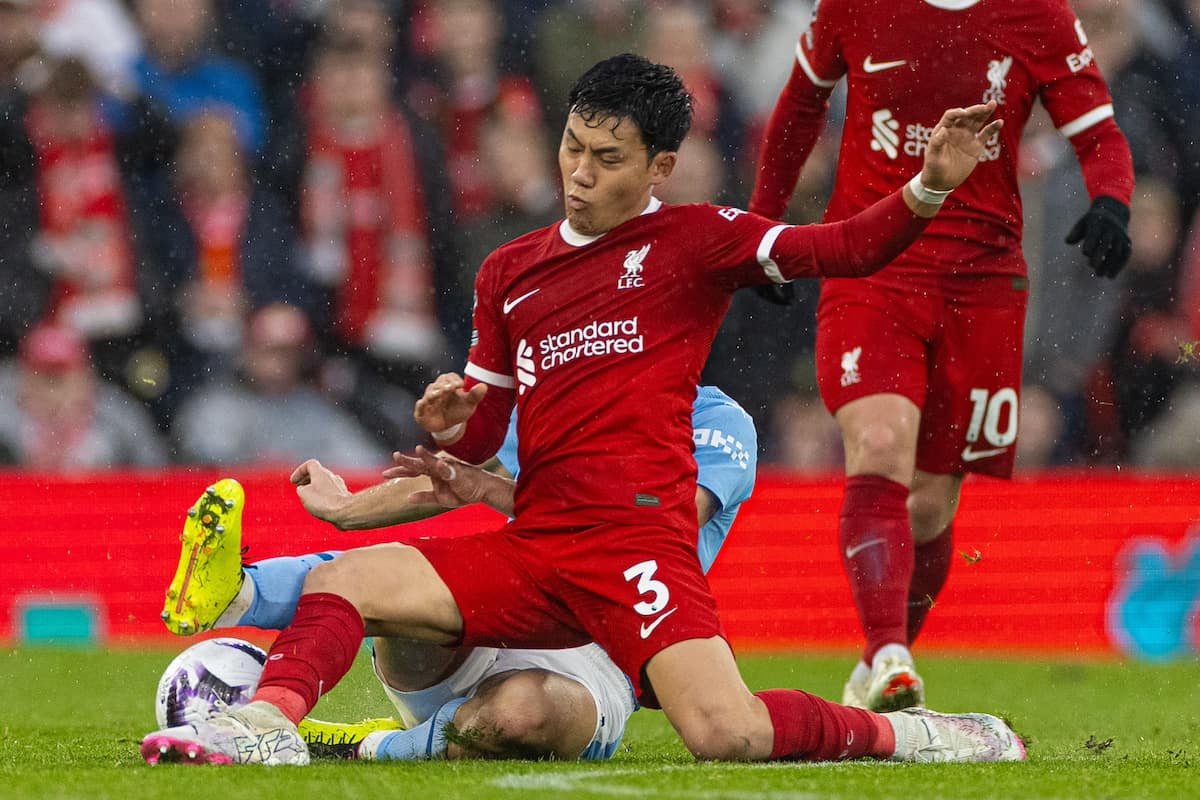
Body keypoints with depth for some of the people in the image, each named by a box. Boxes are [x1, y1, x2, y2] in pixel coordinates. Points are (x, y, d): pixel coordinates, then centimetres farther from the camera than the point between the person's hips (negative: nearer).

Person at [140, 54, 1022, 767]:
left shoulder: (693, 240, 3)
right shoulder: (509, 273, 19)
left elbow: (842, 249, -9)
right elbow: (483, 433, 22)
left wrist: (928, 188, -26)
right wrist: (449, 425, -1)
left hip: (638, 540, -6)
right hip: (533, 548, 6)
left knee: (730, 736, -25)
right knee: (339, 585, -6)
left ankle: (900, 732, -3)